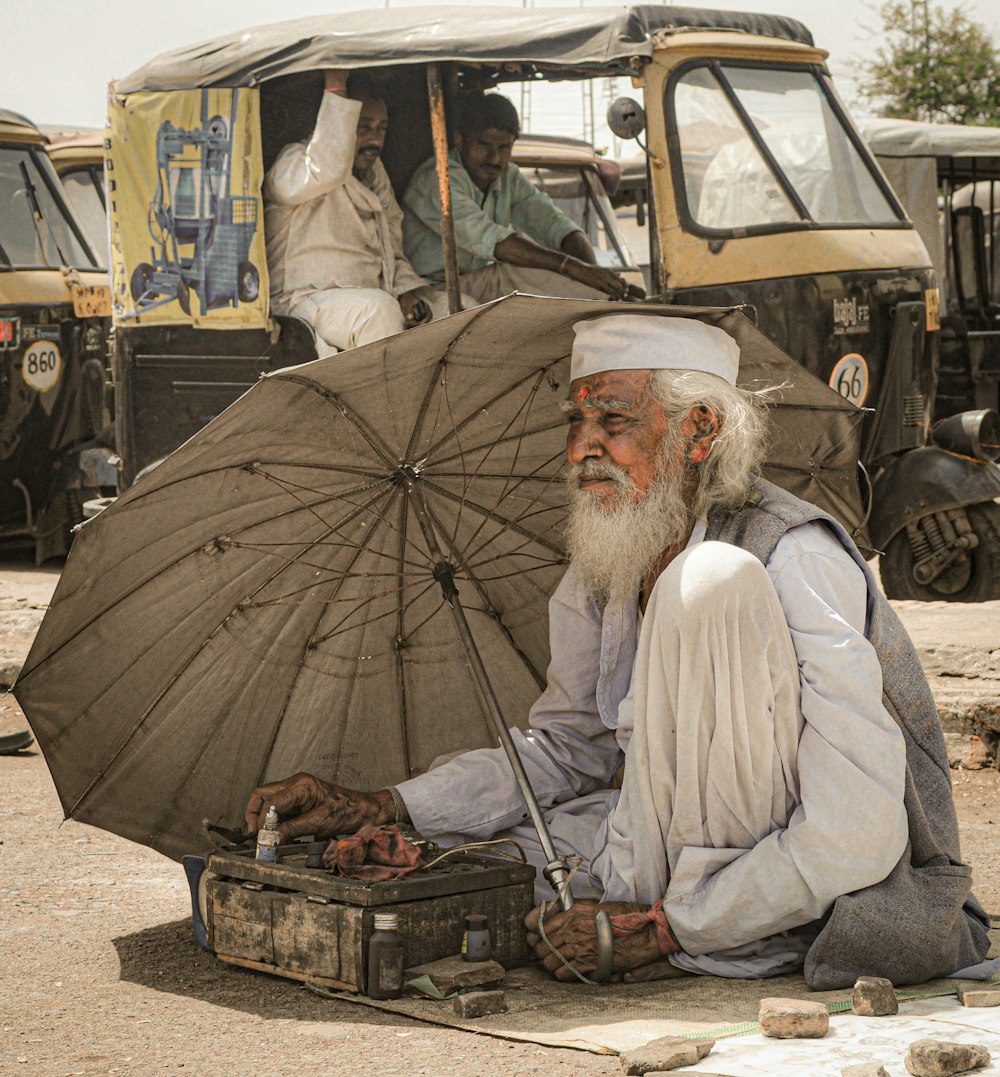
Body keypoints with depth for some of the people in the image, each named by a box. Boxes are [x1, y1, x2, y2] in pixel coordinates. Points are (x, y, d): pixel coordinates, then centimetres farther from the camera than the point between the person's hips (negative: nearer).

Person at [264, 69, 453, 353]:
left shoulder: (375, 173, 19)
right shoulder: (293, 164, -6)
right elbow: (325, 170, -32)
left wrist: (406, 291, -2)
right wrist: (336, 88, -26)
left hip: (375, 295, 8)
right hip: (307, 296, -8)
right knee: (378, 309, -36)